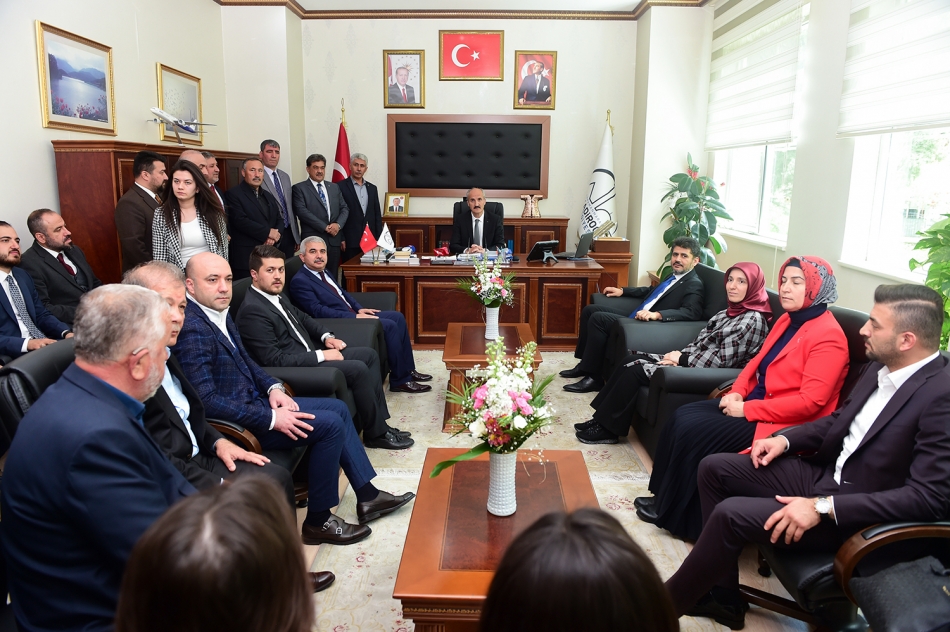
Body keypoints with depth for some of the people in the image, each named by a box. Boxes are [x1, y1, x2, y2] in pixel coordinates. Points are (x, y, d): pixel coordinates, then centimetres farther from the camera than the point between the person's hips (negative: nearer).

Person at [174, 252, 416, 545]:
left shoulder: (219, 312, 6)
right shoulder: (193, 328, -24)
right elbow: (206, 400, -28)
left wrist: (273, 388, 1)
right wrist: (271, 418, -25)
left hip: (253, 400, 10)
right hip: (235, 423, -10)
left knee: (338, 408, 9)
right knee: (330, 425, -15)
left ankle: (367, 496, 17)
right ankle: (318, 521, 0)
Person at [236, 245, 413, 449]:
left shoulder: (276, 295, 9)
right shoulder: (252, 310, -21)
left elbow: (303, 318, 24)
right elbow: (275, 360, -24)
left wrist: (326, 336, 5)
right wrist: (321, 355, -19)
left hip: (308, 355, 10)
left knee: (369, 354, 6)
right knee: (358, 369, -21)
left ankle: (379, 423, 6)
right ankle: (376, 433, -3)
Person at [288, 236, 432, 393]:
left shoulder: (323, 273, 15)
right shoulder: (299, 281, -13)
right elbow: (318, 311, -21)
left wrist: (359, 309, 5)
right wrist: (355, 317, -22)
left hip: (353, 314, 10)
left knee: (398, 317, 3)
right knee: (389, 326, -20)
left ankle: (408, 370, 9)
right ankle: (400, 380, -9)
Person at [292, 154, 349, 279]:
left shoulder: (334, 187, 17)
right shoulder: (299, 188, 1)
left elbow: (344, 208, 13)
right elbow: (302, 211, -11)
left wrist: (338, 224, -8)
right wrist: (325, 227, -15)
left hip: (334, 240, 5)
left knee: (332, 277, 7)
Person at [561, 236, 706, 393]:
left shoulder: (694, 285, -11)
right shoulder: (673, 276, 17)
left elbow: (692, 312, -28)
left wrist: (657, 314, -41)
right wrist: (622, 290, 27)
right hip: (636, 317, 10)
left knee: (598, 318, -22)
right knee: (590, 310, 9)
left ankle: (593, 376, -15)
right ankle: (585, 363, 14)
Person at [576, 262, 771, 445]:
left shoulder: (753, 320, -16)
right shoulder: (731, 311, 11)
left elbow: (722, 361, -21)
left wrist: (682, 359, -12)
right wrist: (680, 355, -6)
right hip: (691, 363, 9)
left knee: (635, 370, -14)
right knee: (631, 360, -1)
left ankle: (607, 429, -3)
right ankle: (602, 418, 2)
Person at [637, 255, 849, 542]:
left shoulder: (828, 336, -18)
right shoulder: (787, 320, 10)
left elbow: (810, 401, -24)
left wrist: (746, 409, -21)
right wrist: (737, 392, -2)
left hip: (780, 423, -9)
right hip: (753, 403, 9)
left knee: (692, 432, -17)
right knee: (682, 417, -5)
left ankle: (671, 513, 1)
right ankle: (665, 497, 5)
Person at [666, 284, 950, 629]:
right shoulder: (881, 366, 2)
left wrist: (822, 508, -28)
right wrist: (785, 439, 1)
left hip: (856, 514, -9)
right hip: (823, 473, 9)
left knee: (731, 514, -23)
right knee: (714, 468, 2)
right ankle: (723, 596, 11)